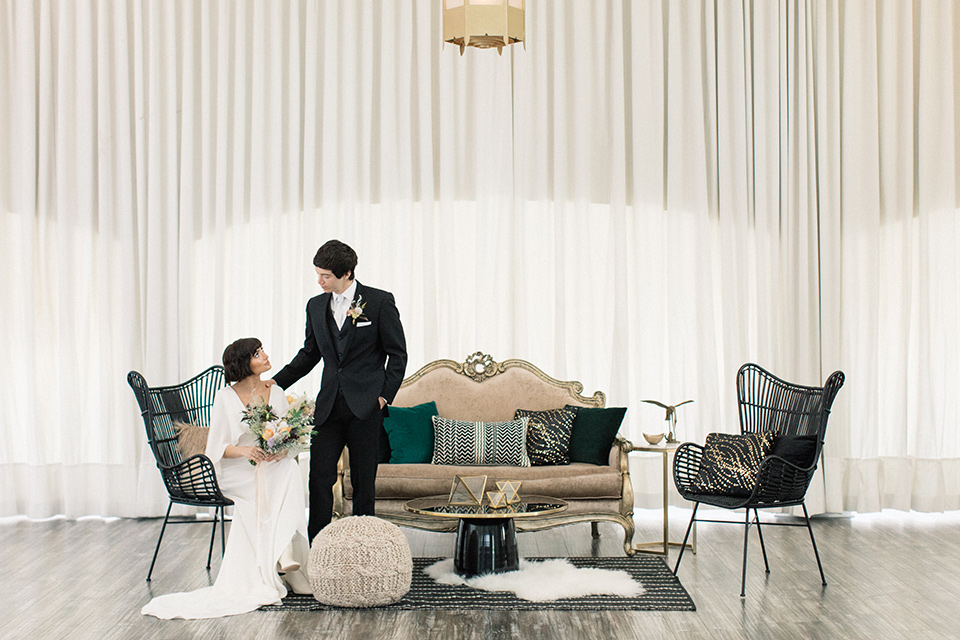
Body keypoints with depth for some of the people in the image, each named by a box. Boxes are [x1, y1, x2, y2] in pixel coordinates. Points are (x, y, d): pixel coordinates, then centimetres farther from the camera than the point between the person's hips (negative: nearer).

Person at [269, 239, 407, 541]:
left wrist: (384, 395, -7)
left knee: (364, 481, 3)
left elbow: (398, 353, -1)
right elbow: (309, 354, 18)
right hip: (329, 404, 4)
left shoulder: (379, 302, -4)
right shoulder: (316, 306, 10)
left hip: (365, 405, -4)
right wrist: (277, 381, 7)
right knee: (319, 476, -2)